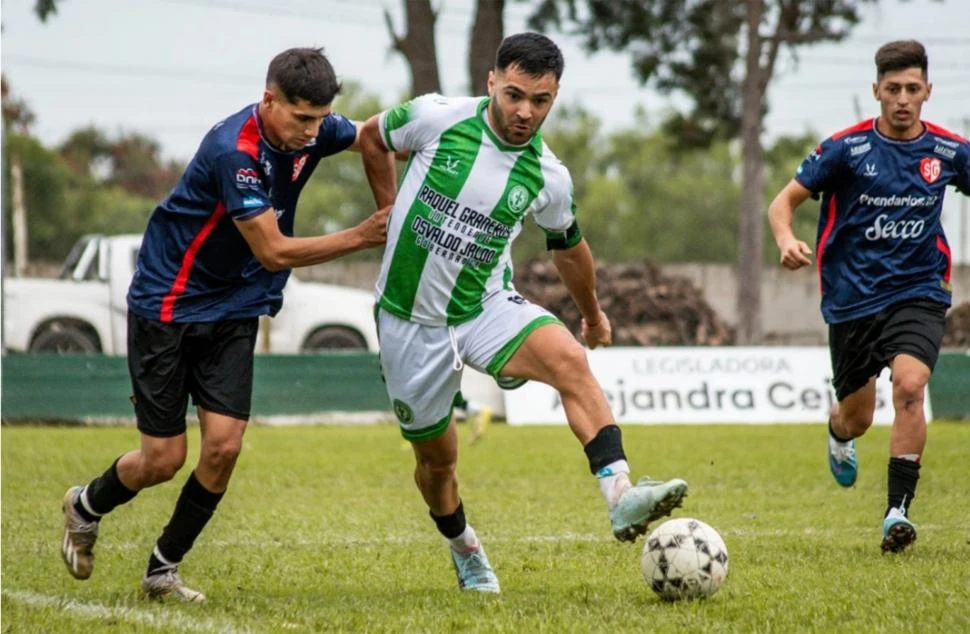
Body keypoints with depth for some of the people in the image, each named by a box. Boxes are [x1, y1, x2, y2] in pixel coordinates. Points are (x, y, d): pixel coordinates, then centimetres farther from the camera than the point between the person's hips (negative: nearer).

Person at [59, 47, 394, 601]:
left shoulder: (310, 132, -7)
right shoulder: (235, 151, -28)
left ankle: (163, 570, 10)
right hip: (167, 305, -6)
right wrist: (360, 237, -21)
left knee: (224, 445, -8)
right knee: (164, 458, -2)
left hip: (234, 311, 6)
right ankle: (87, 507, 30)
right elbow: (273, 251, -24)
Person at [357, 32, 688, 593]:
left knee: (568, 357, -30)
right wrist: (393, 215, 13)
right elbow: (372, 137, 8)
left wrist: (593, 314, 29)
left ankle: (621, 496, -43)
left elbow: (569, 248, 15)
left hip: (486, 309, 0)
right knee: (437, 455, 10)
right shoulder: (437, 118, -13)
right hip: (410, 319, 0)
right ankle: (466, 554, 41)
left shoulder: (547, 178, -5)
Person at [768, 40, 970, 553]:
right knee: (857, 417, 11)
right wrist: (786, 240, -26)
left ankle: (898, 511, -21)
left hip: (917, 293, 0)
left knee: (909, 386, -26)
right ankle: (838, 435, 52)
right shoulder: (847, 148, -8)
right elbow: (784, 201, -4)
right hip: (853, 297, 0)